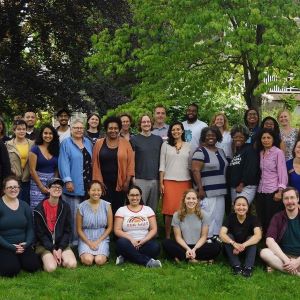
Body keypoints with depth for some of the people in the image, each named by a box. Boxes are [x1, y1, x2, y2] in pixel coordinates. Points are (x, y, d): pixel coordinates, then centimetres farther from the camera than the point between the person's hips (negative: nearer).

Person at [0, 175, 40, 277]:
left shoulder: (24, 206, 9)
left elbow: (30, 228, 10)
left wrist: (27, 243, -9)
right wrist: (11, 247, -17)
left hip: (22, 246, 4)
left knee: (33, 266, -18)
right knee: (12, 270, -27)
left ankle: (18, 259, 12)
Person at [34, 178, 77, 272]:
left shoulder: (65, 207, 1)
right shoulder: (39, 209, -7)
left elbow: (68, 230, 2)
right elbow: (39, 233, -6)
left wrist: (60, 249, -10)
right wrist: (53, 250, -13)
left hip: (62, 243, 3)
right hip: (45, 244, -3)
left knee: (72, 264, -20)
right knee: (51, 268, -25)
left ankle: (58, 259, 10)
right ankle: (47, 258, 8)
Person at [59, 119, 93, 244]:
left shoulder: (88, 142, 15)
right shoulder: (66, 143, -2)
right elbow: (64, 163, -9)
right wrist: (67, 181, -17)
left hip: (88, 185, 5)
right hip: (74, 185, -5)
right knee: (74, 214, -4)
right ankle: (74, 240, 4)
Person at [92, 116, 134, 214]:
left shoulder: (125, 143, 4)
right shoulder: (99, 143, 5)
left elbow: (130, 163, 1)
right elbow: (95, 164, 3)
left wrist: (127, 181, -5)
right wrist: (98, 182, -3)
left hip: (120, 183, 0)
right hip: (104, 184, 0)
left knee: (118, 209, 3)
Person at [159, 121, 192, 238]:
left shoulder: (188, 146, 10)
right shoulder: (166, 145, 7)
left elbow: (191, 166, 11)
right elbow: (162, 165, 5)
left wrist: (193, 184, 6)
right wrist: (161, 183, -1)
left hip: (185, 181, 1)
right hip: (169, 181, -1)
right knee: (169, 210, -4)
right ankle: (167, 236, 5)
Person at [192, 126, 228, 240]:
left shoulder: (221, 151, 17)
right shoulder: (200, 152, -7)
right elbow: (195, 170, -14)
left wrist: (225, 188, 17)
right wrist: (200, 189, -19)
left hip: (220, 191, 8)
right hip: (207, 192, -7)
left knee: (219, 216, 10)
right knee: (208, 216, -9)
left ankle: (216, 236, 19)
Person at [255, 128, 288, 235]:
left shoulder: (278, 152, -5)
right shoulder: (261, 153, 12)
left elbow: (282, 173, -9)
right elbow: (261, 172, 13)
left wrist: (280, 191, -15)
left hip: (273, 192, -6)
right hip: (260, 192, 6)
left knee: (272, 222, -3)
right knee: (261, 220, 8)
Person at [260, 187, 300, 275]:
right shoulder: (277, 218, 4)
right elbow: (269, 241, -9)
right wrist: (286, 260, -21)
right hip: (283, 255, 2)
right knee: (264, 252, -29)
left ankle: (278, 266, -24)